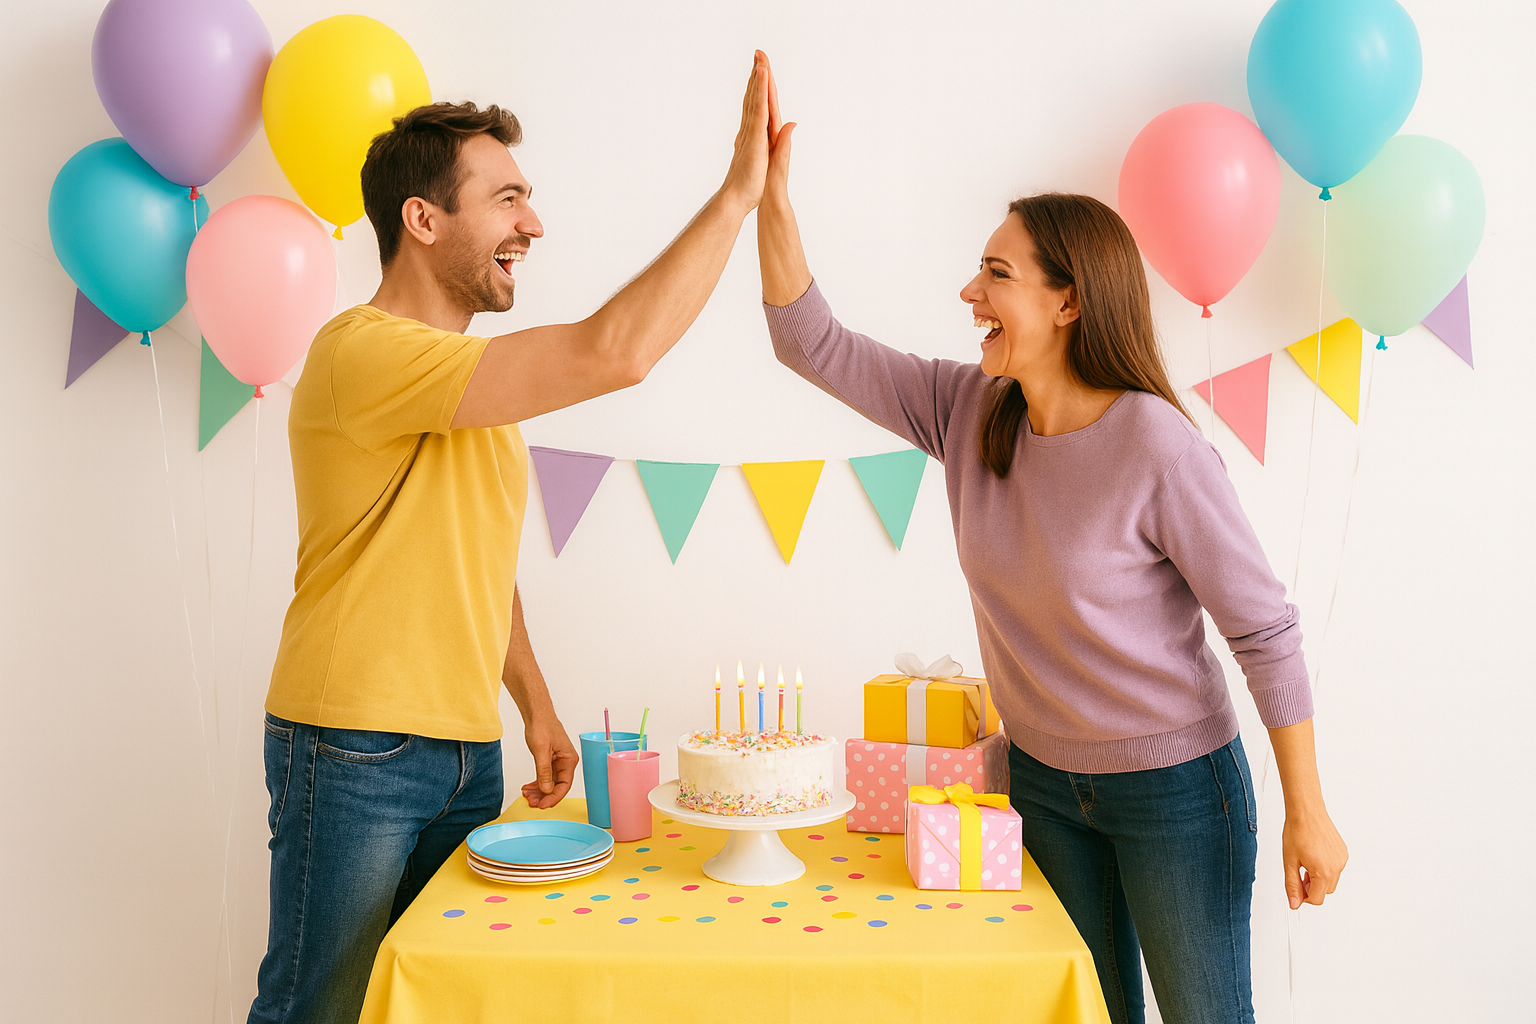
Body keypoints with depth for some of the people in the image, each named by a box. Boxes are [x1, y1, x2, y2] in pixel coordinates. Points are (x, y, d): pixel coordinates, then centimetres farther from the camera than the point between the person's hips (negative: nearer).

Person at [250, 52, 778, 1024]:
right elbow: (612, 352, -28)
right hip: (355, 752, -8)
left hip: (469, 752, 8)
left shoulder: (475, 380, 13)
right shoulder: (364, 351, -19)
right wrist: (739, 189, -21)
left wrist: (537, 706, 15)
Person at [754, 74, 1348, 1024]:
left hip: (1175, 784, -5)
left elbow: (1267, 631, -18)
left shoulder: (1158, 448, -25)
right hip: (1045, 774, 5)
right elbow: (814, 343, -6)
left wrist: (1308, 814, -13)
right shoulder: (967, 409, -8)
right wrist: (773, 194, -16)